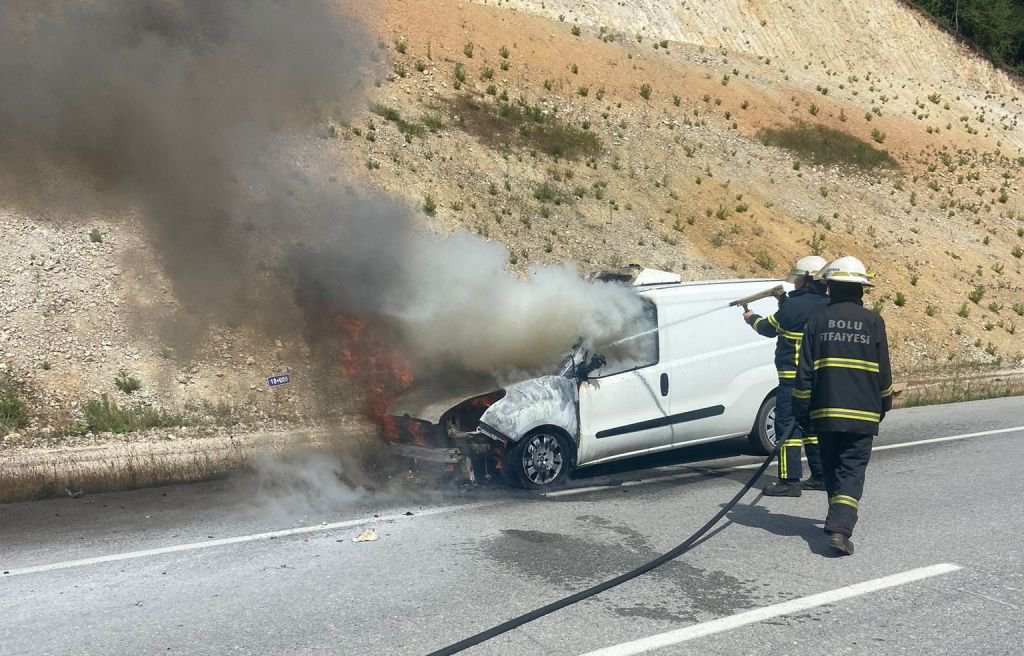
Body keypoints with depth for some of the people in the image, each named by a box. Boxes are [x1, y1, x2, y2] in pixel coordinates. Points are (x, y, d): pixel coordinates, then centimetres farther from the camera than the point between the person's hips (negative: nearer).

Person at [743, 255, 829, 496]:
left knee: (787, 427, -4)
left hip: (794, 378, -8)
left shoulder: (794, 306, -15)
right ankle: (820, 476, 22)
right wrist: (784, 301, 26)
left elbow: (769, 328, -1)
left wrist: (752, 318, 18)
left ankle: (789, 480, -4)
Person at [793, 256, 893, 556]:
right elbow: (883, 371, 6)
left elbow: (805, 371, -2)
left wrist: (802, 410, 5)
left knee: (832, 469, 16)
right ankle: (840, 527, -15)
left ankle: (840, 518, 30)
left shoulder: (818, 319, -1)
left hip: (825, 412, 1)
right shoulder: (872, 321, 0)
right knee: (852, 471, 0)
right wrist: (884, 405, 20)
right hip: (862, 413, -1)